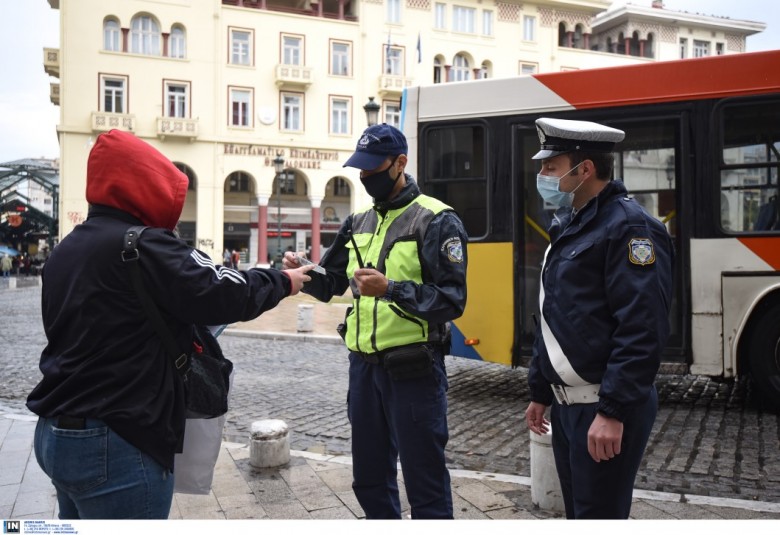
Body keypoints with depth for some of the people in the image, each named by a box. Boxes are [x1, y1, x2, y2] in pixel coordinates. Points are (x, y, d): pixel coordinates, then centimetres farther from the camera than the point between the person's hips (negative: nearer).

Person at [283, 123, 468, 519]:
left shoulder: (436, 220, -9)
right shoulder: (358, 223, 12)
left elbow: (452, 300, -15)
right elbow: (330, 282, 15)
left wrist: (390, 288, -27)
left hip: (413, 368, -6)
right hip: (364, 365, 7)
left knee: (424, 481, 5)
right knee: (369, 477, 19)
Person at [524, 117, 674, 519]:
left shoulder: (629, 227, -15)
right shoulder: (568, 226, 14)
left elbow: (643, 331, -23)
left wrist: (613, 411, -24)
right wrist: (540, 392, 20)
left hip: (605, 409, -9)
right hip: (567, 404, 9)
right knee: (576, 510, 19)